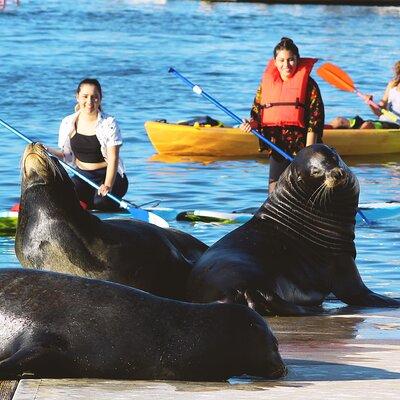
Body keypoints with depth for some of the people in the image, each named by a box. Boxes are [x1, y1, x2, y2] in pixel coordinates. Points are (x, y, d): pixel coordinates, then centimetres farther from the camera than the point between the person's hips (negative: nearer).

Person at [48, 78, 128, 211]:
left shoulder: (109, 123, -10)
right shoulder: (68, 123, 2)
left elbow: (113, 159, -15)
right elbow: (67, 155, 8)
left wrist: (107, 186, -29)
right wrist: (49, 151, -12)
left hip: (109, 175, -3)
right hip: (82, 175, 3)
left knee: (99, 203, -31)